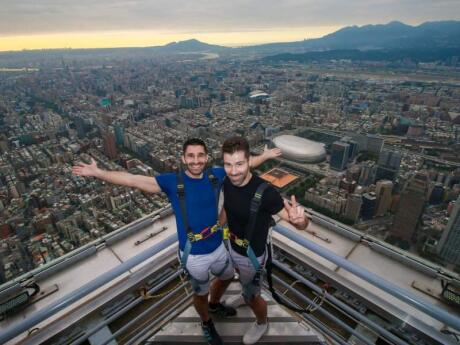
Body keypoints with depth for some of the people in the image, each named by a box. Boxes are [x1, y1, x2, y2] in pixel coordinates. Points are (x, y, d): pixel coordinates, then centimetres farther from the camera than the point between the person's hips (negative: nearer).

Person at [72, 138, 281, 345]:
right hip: (194, 255, -4)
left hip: (219, 247, 4)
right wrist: (97, 173, -23)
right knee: (200, 294, 20)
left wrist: (264, 156, 11)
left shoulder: (216, 175, -8)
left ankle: (215, 305, 64)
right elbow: (134, 180, -19)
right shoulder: (173, 182, -17)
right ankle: (206, 323, 55)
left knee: (227, 277, 30)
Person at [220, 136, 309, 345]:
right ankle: (246, 294, 69)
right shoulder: (227, 183, -17)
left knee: (252, 296, 19)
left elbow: (302, 224, -34)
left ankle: (262, 324, 52)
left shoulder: (264, 192, -36)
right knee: (243, 280, 35)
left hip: (252, 255, -6)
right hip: (232, 247, 6)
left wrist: (299, 219, -57)